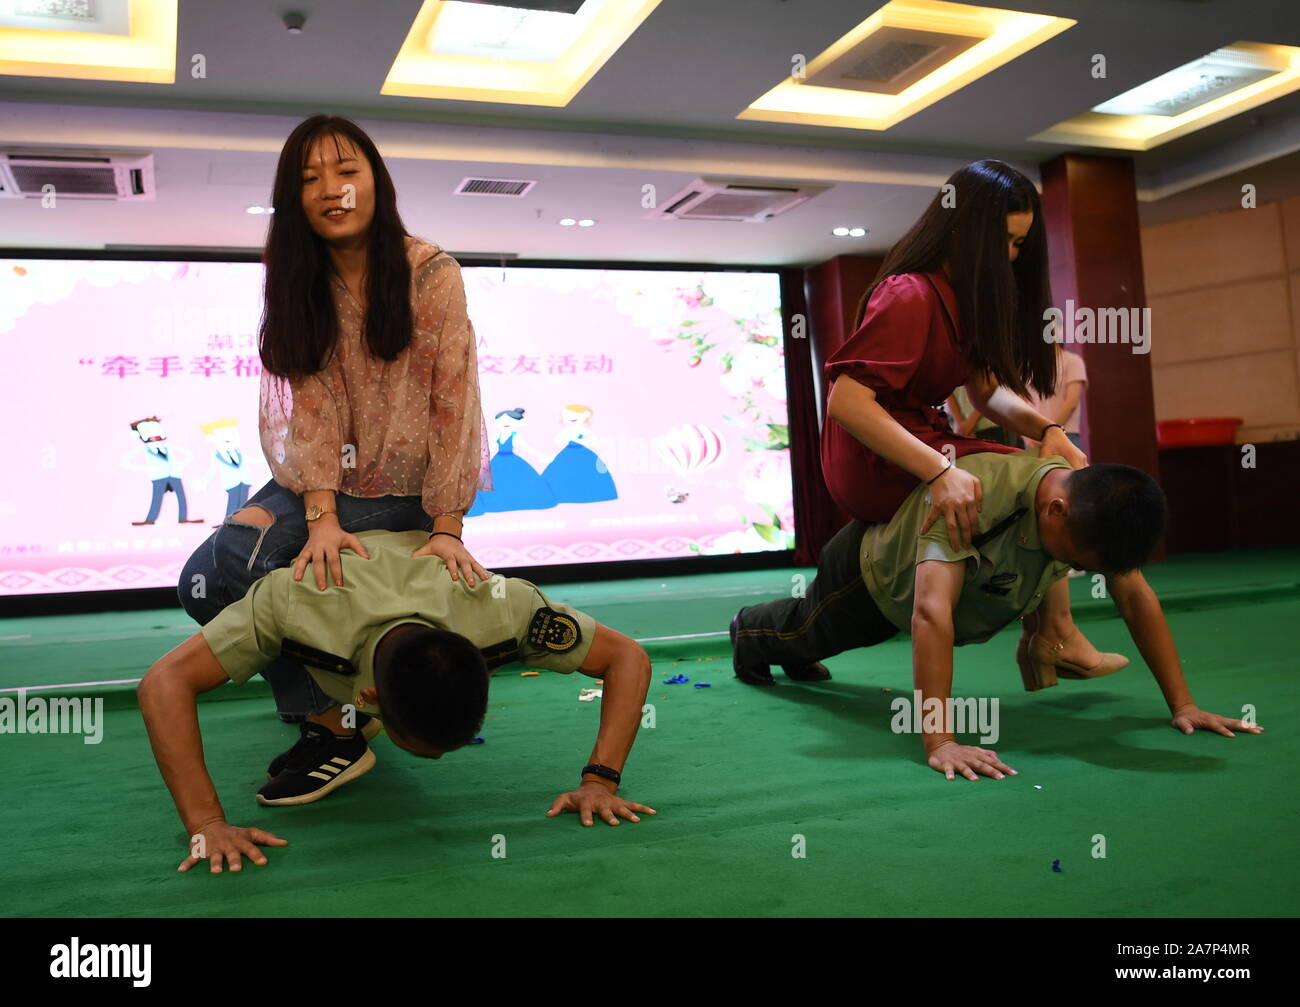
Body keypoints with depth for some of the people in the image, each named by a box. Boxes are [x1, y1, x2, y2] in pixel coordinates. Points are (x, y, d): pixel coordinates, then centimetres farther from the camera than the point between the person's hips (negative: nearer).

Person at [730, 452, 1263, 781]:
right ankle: (749, 631, 60)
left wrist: (1183, 705, -23)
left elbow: (1137, 598, -20)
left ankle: (791, 656, 67)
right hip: (873, 569, -6)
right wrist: (939, 742, -62)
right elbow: (931, 611, -58)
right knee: (807, 634, 26)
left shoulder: (1096, 504, -29)